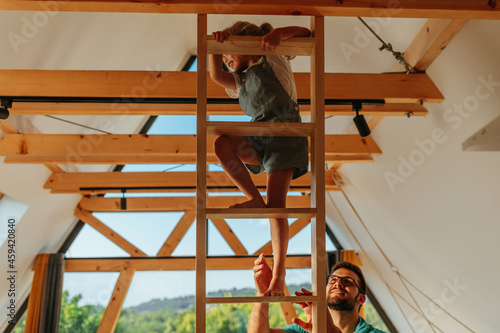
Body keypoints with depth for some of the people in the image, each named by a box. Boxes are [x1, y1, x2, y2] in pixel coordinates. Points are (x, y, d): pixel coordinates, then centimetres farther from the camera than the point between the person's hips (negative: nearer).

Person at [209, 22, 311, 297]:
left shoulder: (272, 60, 14)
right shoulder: (240, 82, 29)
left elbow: (304, 33, 7)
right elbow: (215, 75, 13)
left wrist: (278, 34, -11)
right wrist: (216, 44, 1)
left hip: (285, 133, -6)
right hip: (258, 137, 6)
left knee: (276, 200, -18)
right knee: (222, 144, -26)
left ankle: (279, 275, -18)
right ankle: (254, 200, -17)